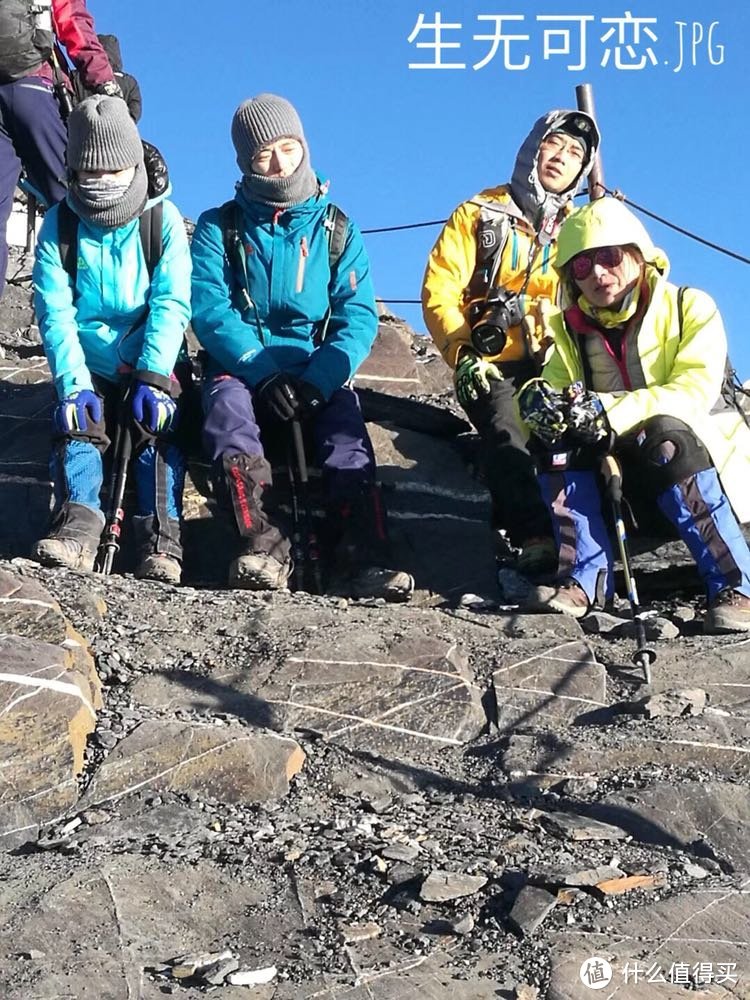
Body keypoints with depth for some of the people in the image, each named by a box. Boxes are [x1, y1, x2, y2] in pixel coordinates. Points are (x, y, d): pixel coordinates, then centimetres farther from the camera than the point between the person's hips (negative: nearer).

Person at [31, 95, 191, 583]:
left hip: (150, 364, -1)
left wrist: (153, 375, -25)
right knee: (77, 421, -24)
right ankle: (77, 526, -35)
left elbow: (172, 304, -11)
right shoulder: (59, 224, 1)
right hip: (90, 365, 2)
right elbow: (55, 313, -8)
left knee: (157, 423, -25)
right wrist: (73, 383, -22)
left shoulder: (163, 218, -2)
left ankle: (161, 539, -31)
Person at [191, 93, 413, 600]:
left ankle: (362, 557, -42)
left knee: (347, 429, -30)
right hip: (240, 366, 0)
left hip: (318, 372, 1)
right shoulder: (219, 228, 10)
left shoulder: (337, 229, 12)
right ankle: (262, 547, -45)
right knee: (227, 408, -34)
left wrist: (318, 380, -19)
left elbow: (358, 315, 0)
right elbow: (209, 310, -5)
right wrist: (264, 373, -21)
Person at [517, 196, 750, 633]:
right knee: (559, 442, -20)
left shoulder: (690, 307, -9)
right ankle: (587, 577, -21)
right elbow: (554, 388, -4)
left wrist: (605, 410, -35)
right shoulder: (572, 327, 6)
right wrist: (537, 402, -30)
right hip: (631, 482, 4)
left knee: (665, 438, -35)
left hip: (710, 467, -4)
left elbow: (695, 394, -23)